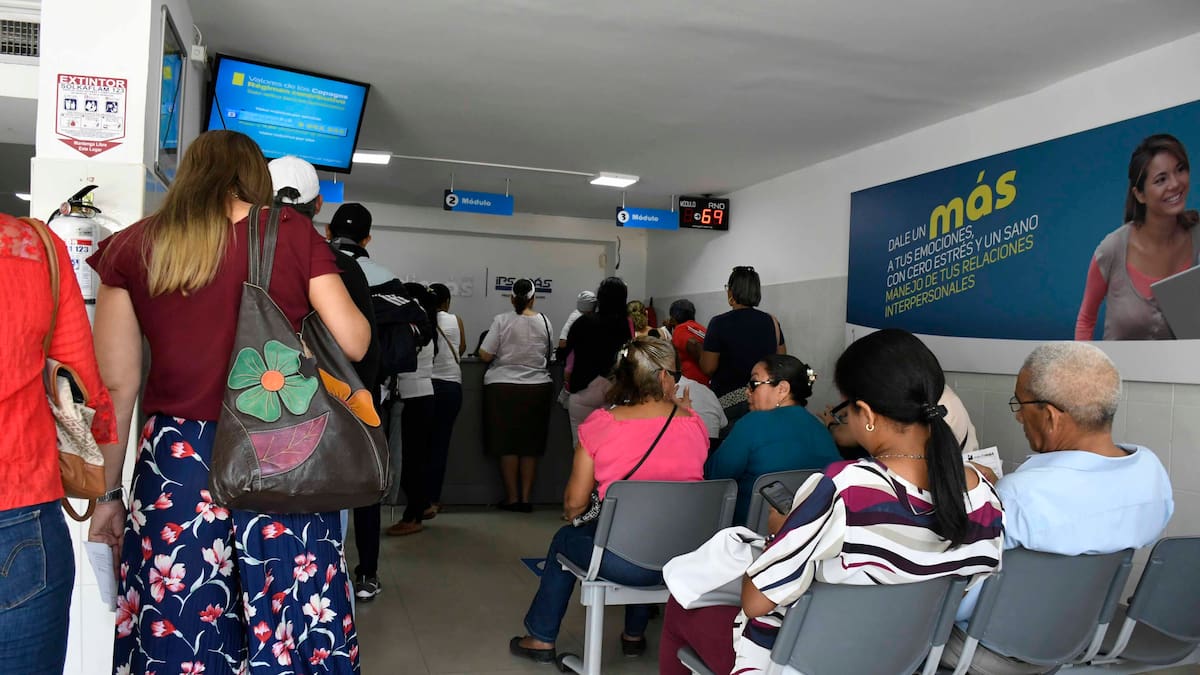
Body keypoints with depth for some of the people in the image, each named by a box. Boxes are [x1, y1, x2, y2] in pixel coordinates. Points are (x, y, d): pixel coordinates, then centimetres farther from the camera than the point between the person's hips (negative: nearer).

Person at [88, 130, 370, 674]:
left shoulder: (132, 247, 4)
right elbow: (353, 343, -2)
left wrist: (107, 492, 13)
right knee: (290, 626, 10)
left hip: (176, 463, 1)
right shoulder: (293, 232, 0)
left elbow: (116, 386, 4)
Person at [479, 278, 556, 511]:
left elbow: (485, 355, -7)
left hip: (504, 388, -2)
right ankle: (526, 498, 12)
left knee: (507, 444, 6)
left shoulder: (502, 321, -8)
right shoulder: (544, 322, 1)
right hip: (538, 388, 2)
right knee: (531, 445, 9)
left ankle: (512, 497, 10)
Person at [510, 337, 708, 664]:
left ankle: (541, 638, 43)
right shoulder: (694, 423, -2)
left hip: (623, 562, -3)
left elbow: (574, 504, -1)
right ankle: (635, 635, 51)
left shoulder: (600, 423, -8)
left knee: (566, 538, 28)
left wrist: (571, 515, 20)